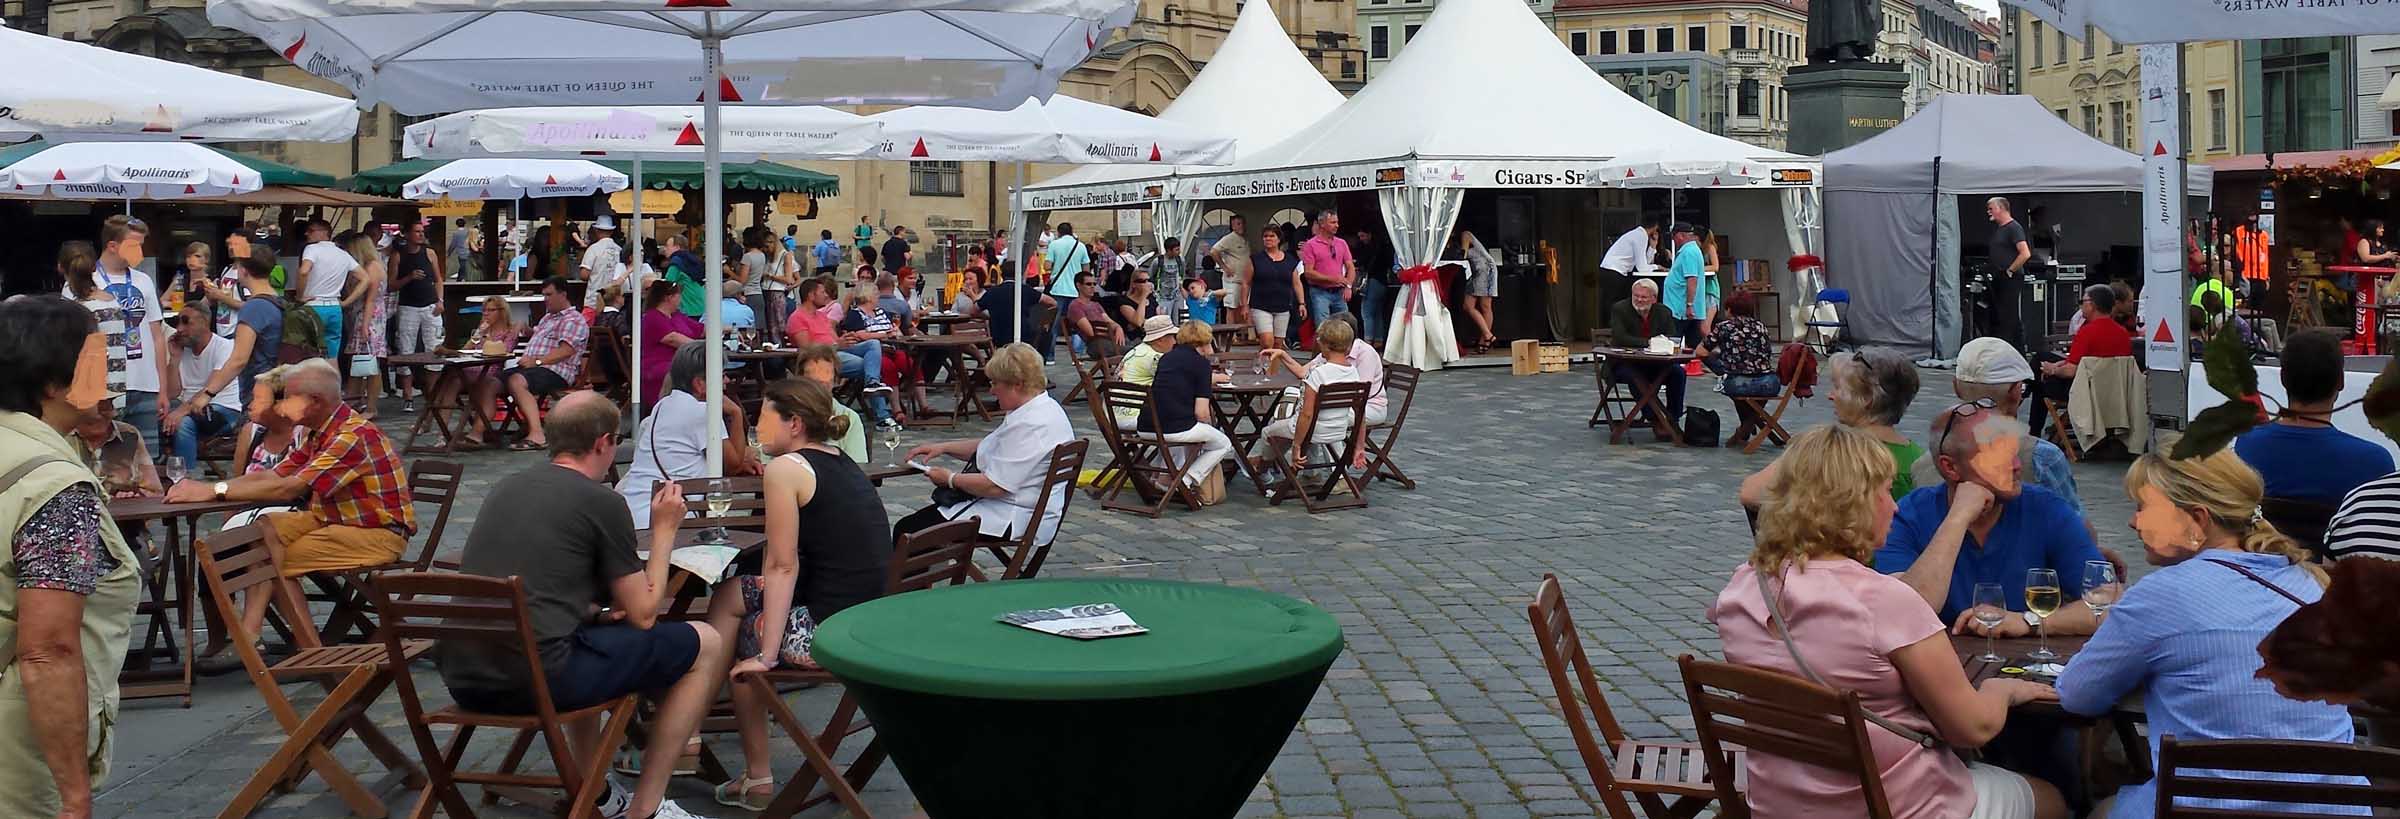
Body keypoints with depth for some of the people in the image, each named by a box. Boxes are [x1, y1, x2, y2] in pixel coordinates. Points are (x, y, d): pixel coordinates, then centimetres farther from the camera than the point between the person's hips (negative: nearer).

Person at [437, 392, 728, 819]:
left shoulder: (506, 487, 16)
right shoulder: (602, 501, -3)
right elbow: (642, 615, 4)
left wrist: (595, 609, 24)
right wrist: (665, 530, 14)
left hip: (461, 678, 8)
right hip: (533, 679, -8)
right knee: (707, 644, 7)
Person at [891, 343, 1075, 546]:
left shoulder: (1029, 426, -24)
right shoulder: (1044, 406, 11)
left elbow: (994, 486, -26)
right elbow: (989, 447, 22)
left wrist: (951, 479, -10)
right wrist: (943, 447, 14)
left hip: (1015, 520, -11)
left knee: (906, 529, -10)